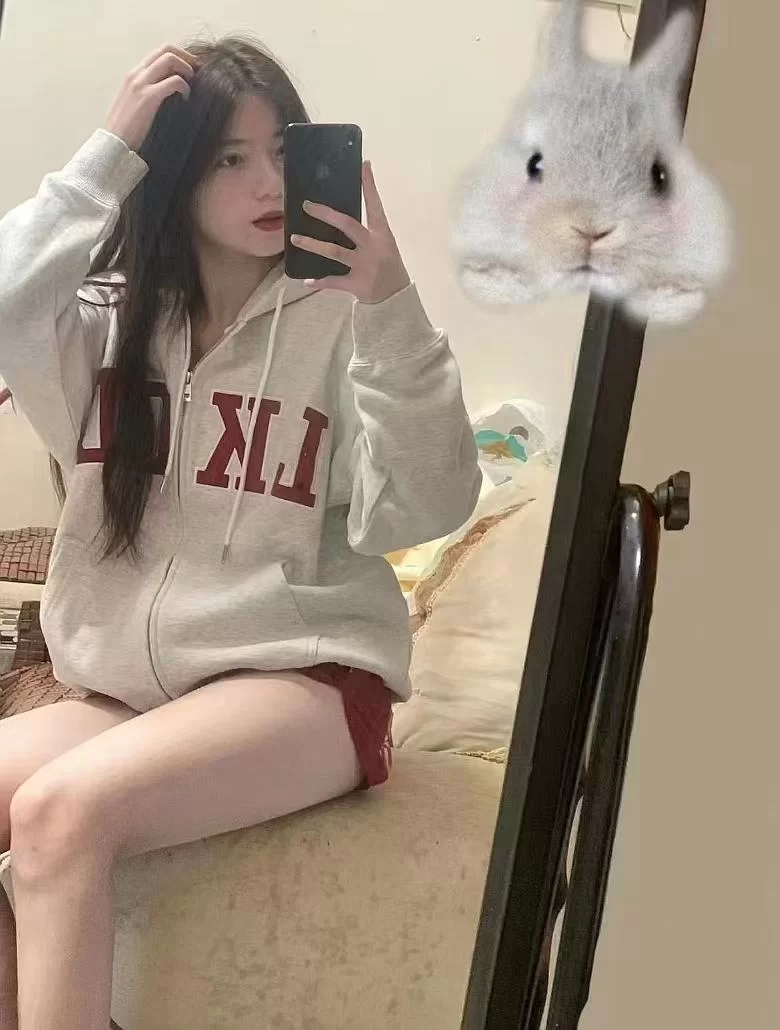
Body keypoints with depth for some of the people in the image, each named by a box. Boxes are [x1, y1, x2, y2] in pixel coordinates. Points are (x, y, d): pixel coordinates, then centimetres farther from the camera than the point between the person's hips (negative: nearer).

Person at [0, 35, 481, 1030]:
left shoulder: (341, 319, -6)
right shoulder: (109, 318, 6)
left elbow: (420, 512, -15)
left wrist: (393, 309, -26)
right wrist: (111, 152, -13)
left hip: (302, 678, -5)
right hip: (128, 686, 5)